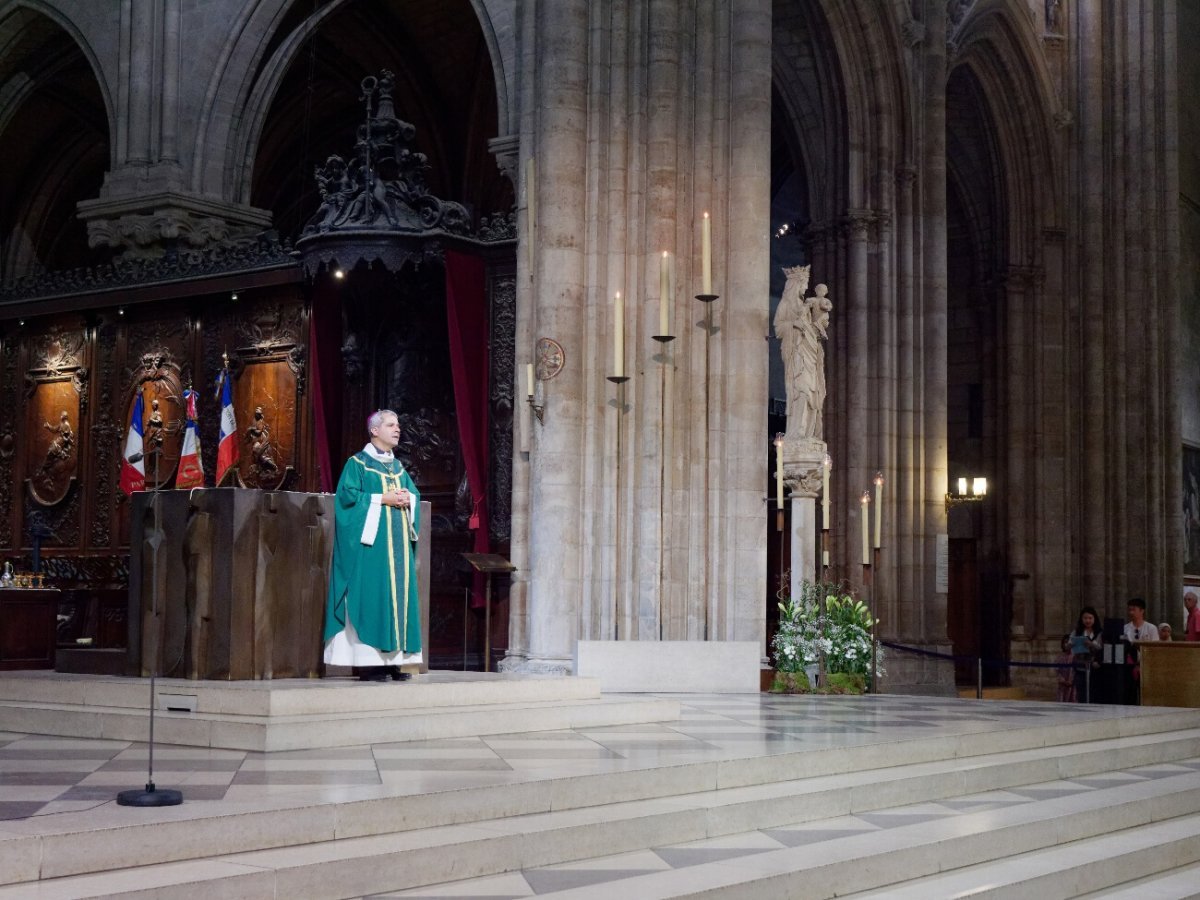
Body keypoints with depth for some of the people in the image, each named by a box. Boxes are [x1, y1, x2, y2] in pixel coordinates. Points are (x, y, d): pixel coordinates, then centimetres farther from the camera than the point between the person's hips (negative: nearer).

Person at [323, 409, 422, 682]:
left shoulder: (398, 466, 19)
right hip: (371, 542, -7)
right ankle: (368, 661, -9)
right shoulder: (358, 463, -2)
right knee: (371, 596, -10)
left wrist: (408, 498, -5)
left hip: (398, 543, 7)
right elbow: (348, 495, -12)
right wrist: (383, 499, -16)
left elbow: (415, 493, 18)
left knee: (398, 593, 3)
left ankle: (392, 658, 6)